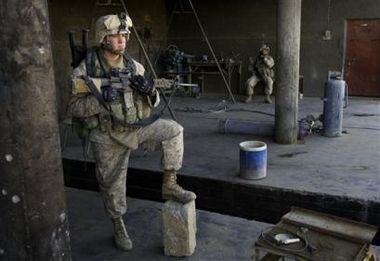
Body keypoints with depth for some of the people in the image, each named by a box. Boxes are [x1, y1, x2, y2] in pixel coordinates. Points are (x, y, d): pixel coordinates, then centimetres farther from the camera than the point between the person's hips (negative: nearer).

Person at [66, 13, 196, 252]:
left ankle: (169, 185, -8)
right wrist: (100, 98, -29)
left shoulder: (134, 66, -1)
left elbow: (153, 103, 4)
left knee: (173, 130, -19)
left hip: (136, 127, 3)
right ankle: (119, 226, 34)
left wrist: (150, 91, -20)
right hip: (108, 136, -2)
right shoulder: (85, 70, -11)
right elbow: (75, 108, -12)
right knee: (112, 184, 10)